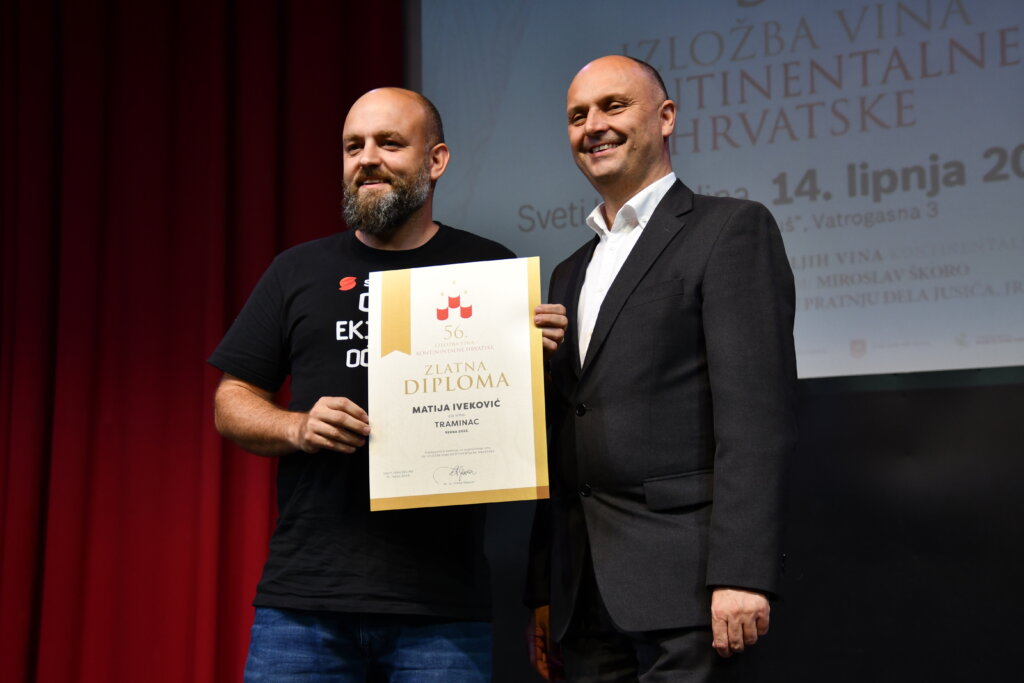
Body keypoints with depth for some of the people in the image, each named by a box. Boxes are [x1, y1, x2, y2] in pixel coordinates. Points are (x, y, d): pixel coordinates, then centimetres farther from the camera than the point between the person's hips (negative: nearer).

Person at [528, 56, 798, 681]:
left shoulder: (731, 229, -2)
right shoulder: (571, 274, 20)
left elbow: (755, 415, -12)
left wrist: (742, 576, -19)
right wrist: (544, 591, 15)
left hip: (682, 579, -6)